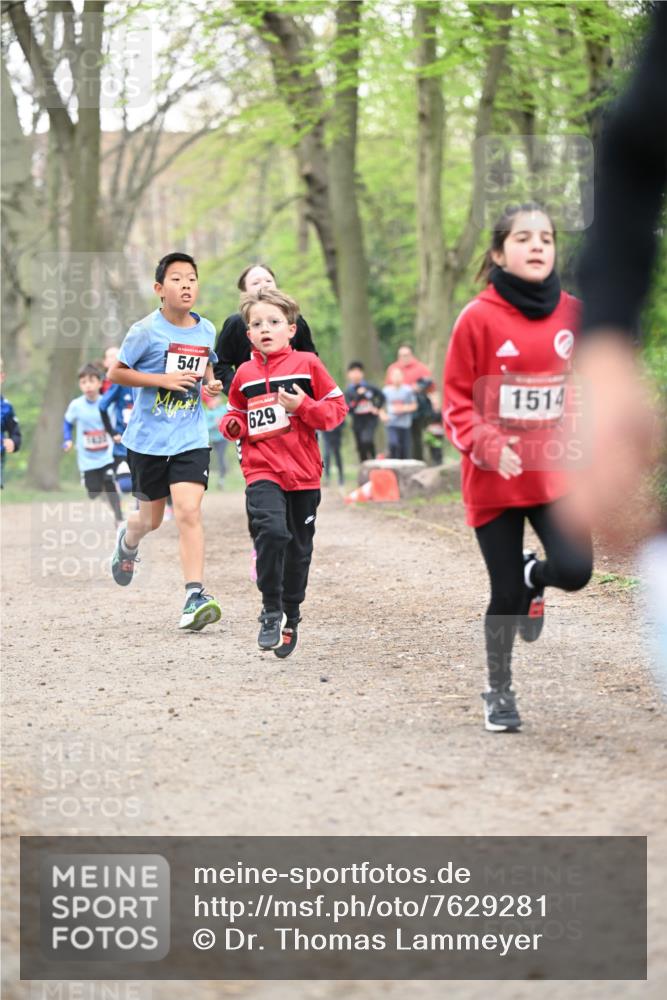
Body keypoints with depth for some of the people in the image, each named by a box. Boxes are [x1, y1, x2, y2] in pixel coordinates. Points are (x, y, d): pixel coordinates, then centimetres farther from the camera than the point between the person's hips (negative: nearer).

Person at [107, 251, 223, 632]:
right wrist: (163, 379, -18)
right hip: (148, 438, -1)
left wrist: (211, 382, 0)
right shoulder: (146, 331, -10)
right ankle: (129, 540, 50)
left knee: (189, 511, -16)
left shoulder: (206, 330, 3)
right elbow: (116, 372, -7)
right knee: (151, 518, 13)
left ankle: (195, 596, -18)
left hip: (191, 438, 1)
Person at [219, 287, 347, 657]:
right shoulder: (245, 374, 8)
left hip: (303, 472, 0)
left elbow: (336, 408, -1)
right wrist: (232, 425, 0)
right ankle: (271, 611, -9)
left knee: (298, 549, 9)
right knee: (271, 532, -23)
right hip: (261, 470, 0)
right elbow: (236, 411, 23)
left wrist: (303, 406, -17)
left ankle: (290, 618, 27)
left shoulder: (307, 365, -1)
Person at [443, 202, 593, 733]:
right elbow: (457, 403, -6)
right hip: (496, 478, -2)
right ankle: (499, 690, 27)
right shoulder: (479, 318, -10)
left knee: (575, 570, -16)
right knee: (505, 593, 3)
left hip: (556, 472, 2)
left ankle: (534, 574, 23)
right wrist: (488, 446, -21)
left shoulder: (572, 313, 1)